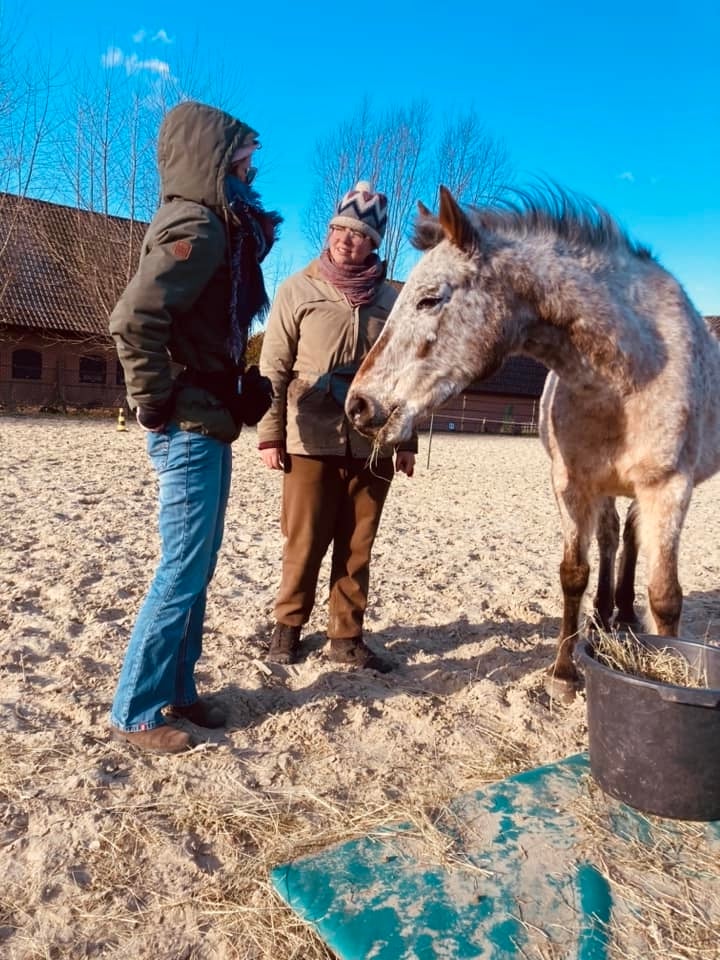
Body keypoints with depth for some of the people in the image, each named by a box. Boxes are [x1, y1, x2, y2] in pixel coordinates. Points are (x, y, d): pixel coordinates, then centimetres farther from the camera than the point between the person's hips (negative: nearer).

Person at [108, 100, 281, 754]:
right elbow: (132, 321, -27)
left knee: (196, 569, 15)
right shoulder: (198, 228, -14)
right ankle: (135, 713, 13)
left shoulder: (218, 227, 16)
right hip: (190, 428, -10)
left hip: (207, 426, 10)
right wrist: (157, 404, -18)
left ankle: (176, 691, 28)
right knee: (184, 572, -2)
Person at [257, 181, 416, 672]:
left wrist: (407, 440, 7)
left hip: (372, 442, 3)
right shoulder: (299, 289, 2)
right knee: (305, 542, 5)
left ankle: (347, 636, 22)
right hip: (312, 439, -2)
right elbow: (273, 368, 0)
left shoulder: (390, 298, 8)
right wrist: (270, 435, -5)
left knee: (357, 545, 9)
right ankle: (288, 625, 24)